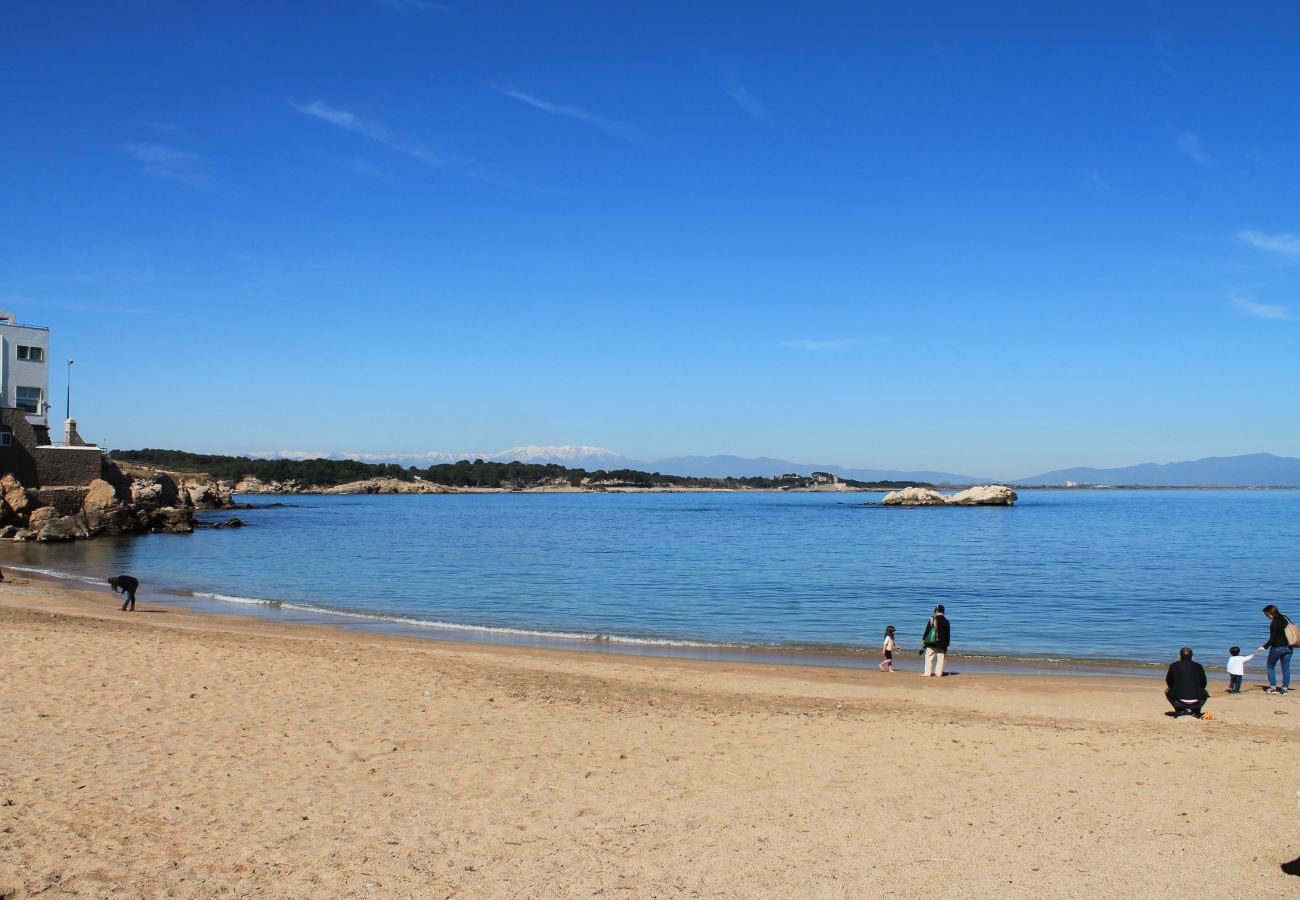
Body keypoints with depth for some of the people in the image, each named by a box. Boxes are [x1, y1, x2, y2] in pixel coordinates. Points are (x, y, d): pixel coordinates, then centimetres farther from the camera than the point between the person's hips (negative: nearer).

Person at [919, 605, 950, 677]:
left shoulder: (932, 619, -4)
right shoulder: (946, 621, 5)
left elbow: (927, 630, -4)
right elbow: (948, 634, 8)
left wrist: (923, 639, 2)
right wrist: (947, 644, 13)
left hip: (932, 643, -2)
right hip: (942, 644, 2)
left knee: (929, 657, 2)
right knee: (940, 658, 7)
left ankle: (927, 673, -4)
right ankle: (939, 672, 5)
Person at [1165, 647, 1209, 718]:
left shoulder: (1173, 665, 4)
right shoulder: (1198, 666, 6)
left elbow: (1169, 683, 14)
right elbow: (1203, 684, 15)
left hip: (1179, 700, -1)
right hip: (1196, 702, 1)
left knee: (1167, 691, 29)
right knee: (1205, 693, 34)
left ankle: (1179, 710, 13)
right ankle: (1196, 710, 16)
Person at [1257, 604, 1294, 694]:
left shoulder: (1274, 623, -18)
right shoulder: (1286, 619, 5)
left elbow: (1272, 639, -19)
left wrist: (1265, 647, -15)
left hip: (1277, 647, -7)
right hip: (1288, 648, 7)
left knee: (1271, 667, 8)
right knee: (1286, 668, 9)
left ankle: (1273, 687, 3)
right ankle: (1285, 688, 8)